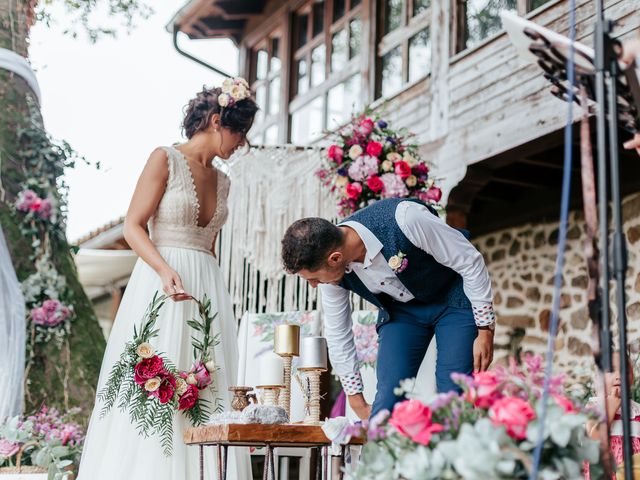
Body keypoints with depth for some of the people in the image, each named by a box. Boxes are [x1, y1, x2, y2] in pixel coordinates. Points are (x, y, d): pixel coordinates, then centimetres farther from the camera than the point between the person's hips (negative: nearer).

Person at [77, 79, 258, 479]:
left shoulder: (222, 181, 16)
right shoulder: (166, 160, -3)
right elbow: (133, 226, -8)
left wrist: (219, 299, 12)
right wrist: (165, 270, -23)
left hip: (208, 291, 6)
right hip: (161, 284, -6)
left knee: (207, 396, 1)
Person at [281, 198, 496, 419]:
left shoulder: (404, 219, -37)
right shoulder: (331, 269, -20)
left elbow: (471, 262, -23)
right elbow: (338, 336, -3)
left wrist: (485, 332, -18)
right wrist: (358, 403, 3)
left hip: (453, 299, -4)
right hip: (400, 309, 4)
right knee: (386, 402, -10)